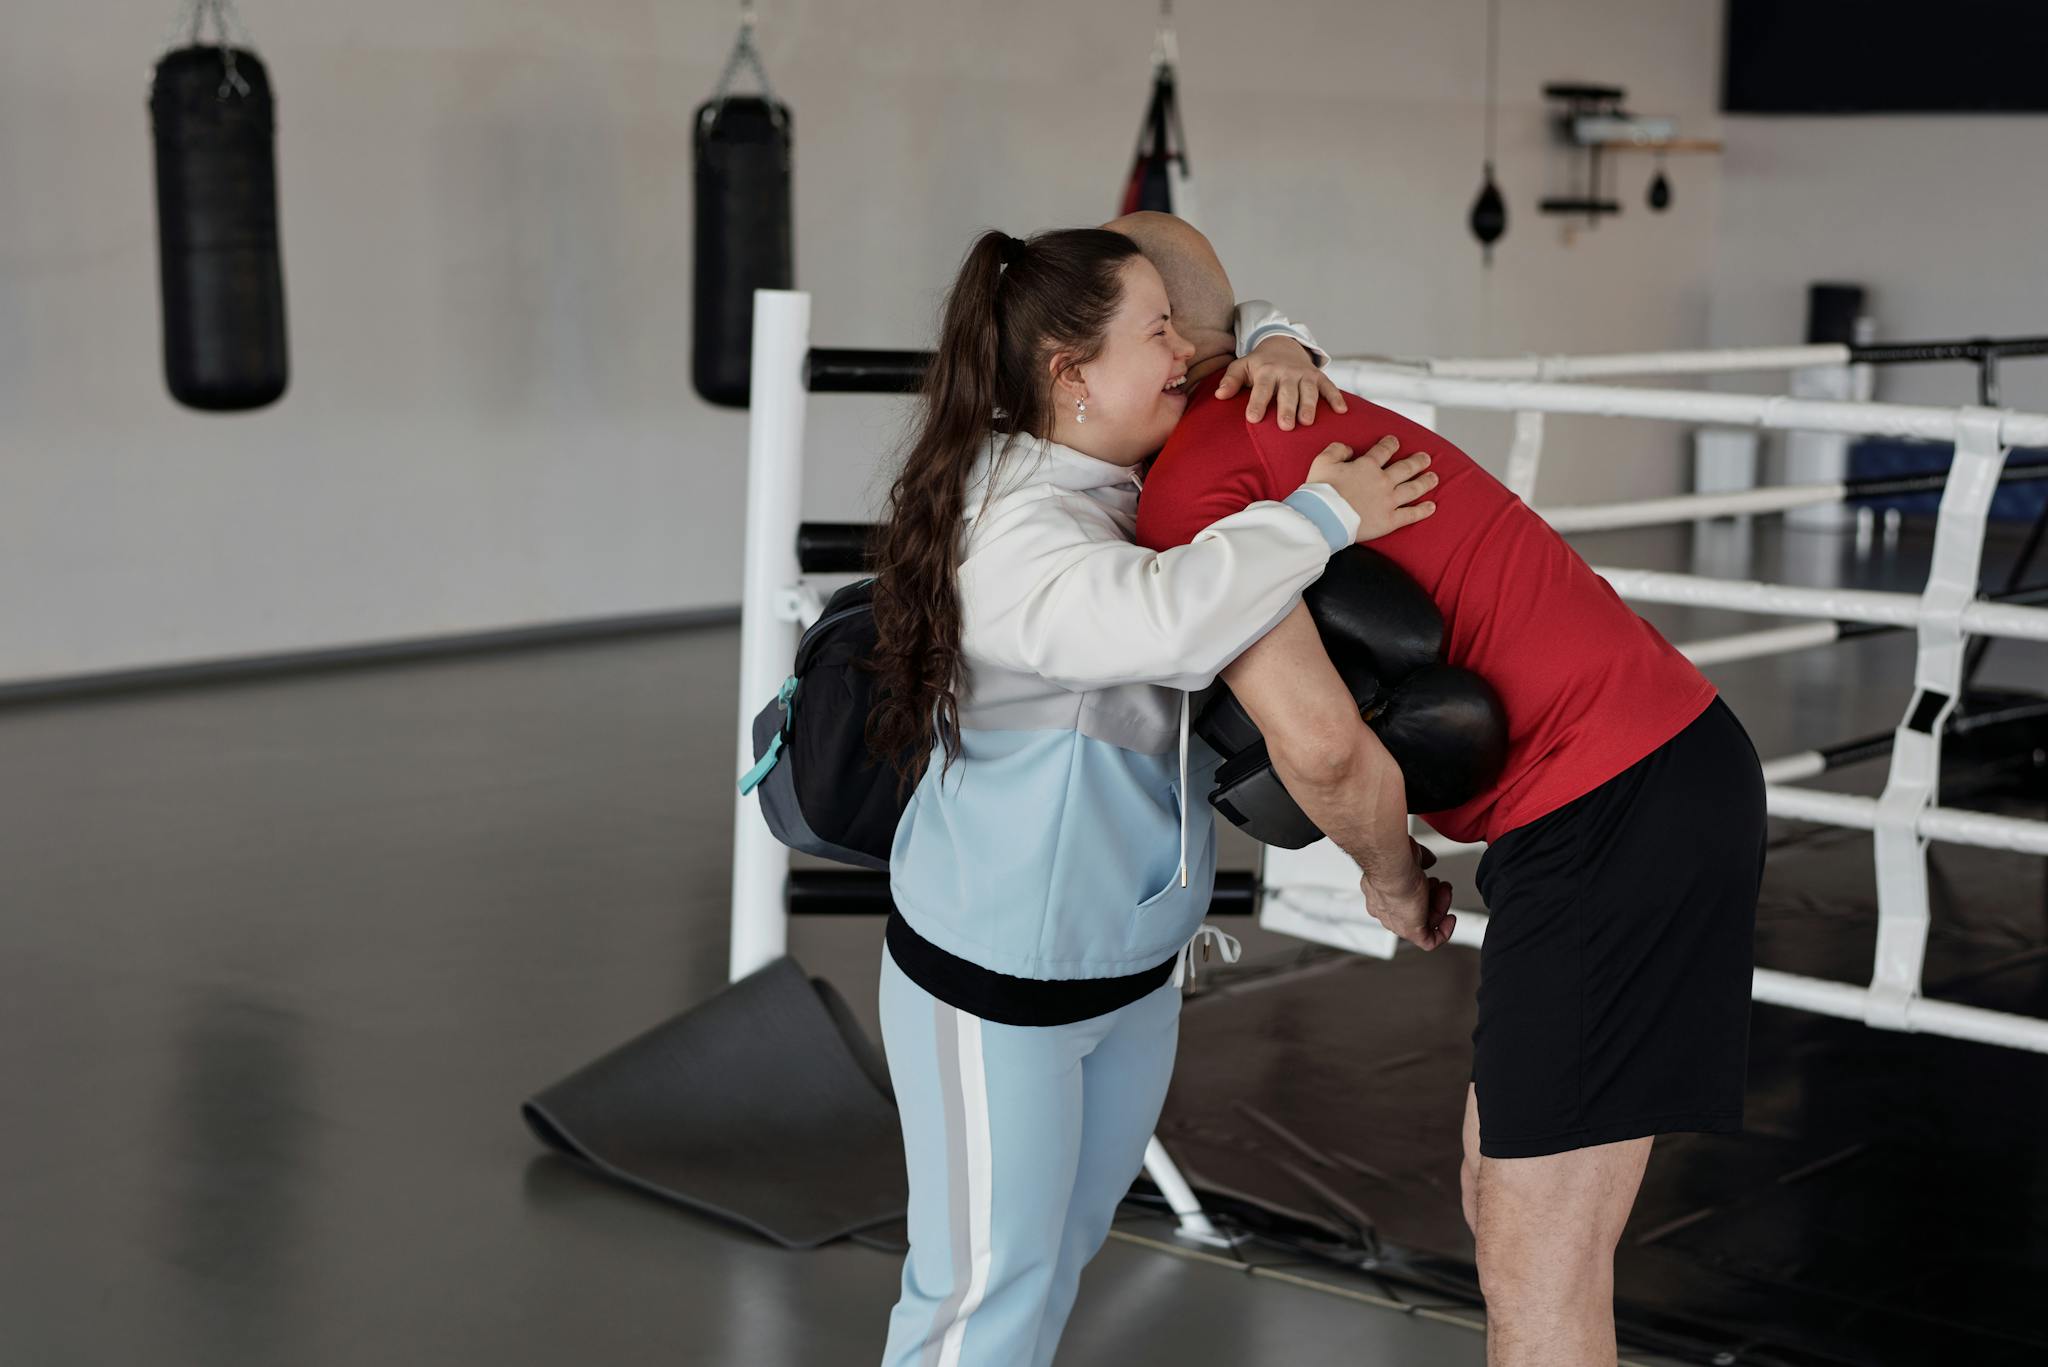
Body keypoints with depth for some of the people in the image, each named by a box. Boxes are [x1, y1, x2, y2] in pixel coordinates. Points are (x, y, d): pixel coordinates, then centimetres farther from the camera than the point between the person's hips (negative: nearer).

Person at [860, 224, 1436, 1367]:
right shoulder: (1005, 534, -26)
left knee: (1066, 1242, 22)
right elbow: (1170, 622, -44)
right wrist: (1322, 514, -31)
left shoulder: (1135, 477, 0)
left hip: (1137, 963, 9)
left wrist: (1277, 347, -7)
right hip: (995, 984, -9)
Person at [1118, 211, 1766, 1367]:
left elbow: (1321, 746, -23)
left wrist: (1391, 876, -1)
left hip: (1612, 814, -10)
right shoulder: (1325, 428, 20)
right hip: (1669, 764, 10)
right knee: (1506, 1200, 18)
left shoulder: (1187, 488, -11)